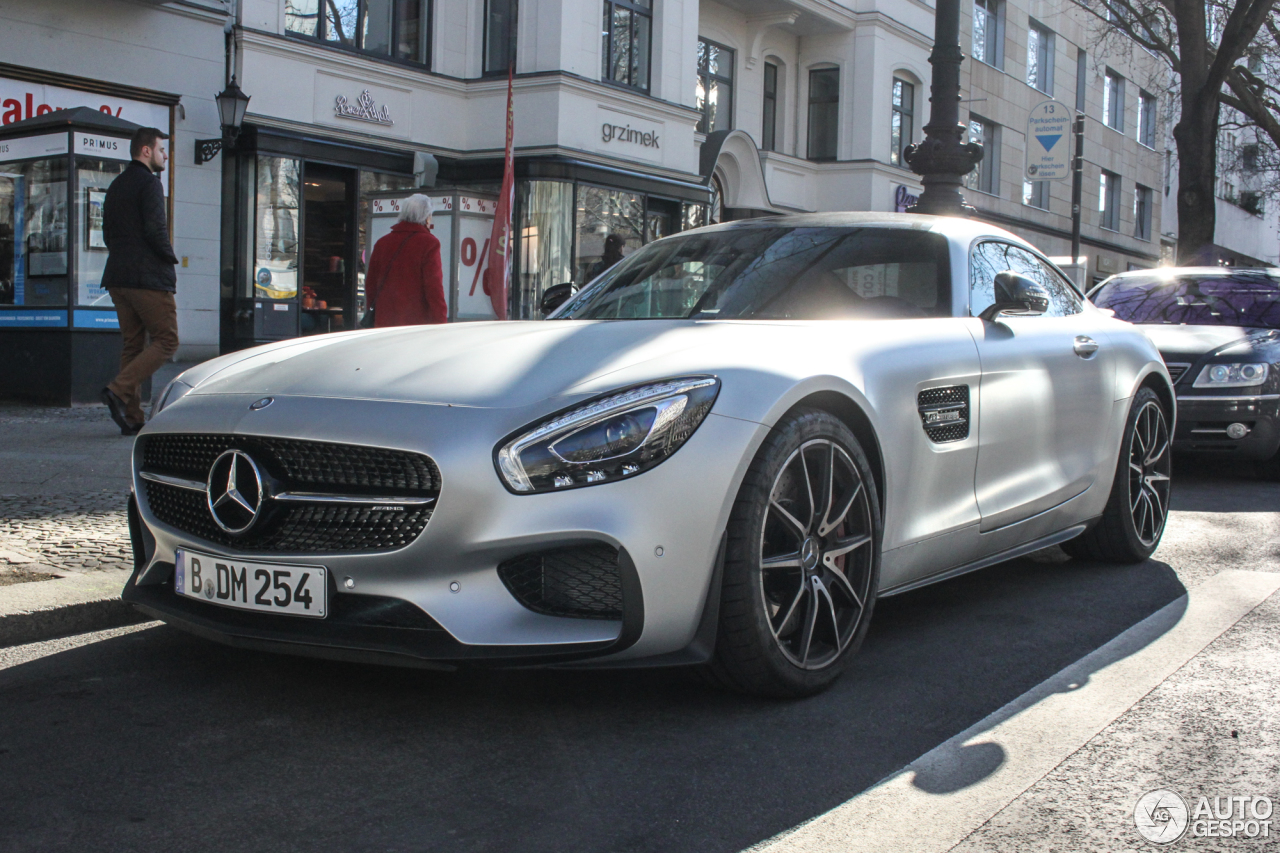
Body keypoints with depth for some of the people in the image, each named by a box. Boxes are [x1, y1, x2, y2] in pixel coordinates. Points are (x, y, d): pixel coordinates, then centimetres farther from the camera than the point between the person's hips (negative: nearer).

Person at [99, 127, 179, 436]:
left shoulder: (116, 185, 18)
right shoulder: (149, 183, -9)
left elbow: (108, 233, 18)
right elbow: (155, 230, -18)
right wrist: (171, 257, -4)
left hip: (118, 277, 9)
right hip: (149, 277, -9)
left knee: (132, 345, 10)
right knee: (166, 341, -2)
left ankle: (132, 417, 6)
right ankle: (120, 390, -17)